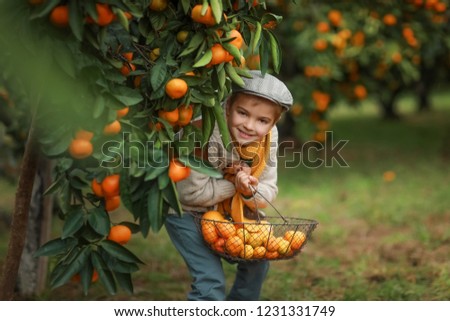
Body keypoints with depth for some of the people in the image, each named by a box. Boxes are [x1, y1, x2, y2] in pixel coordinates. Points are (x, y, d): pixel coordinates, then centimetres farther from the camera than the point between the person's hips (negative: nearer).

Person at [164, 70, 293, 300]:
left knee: (256, 264, 15)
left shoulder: (268, 137, -15)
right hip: (187, 211, -7)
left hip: (228, 211, 7)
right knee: (211, 280, -15)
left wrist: (251, 192, -30)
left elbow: (269, 191, -8)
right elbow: (193, 192, -32)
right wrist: (235, 185, -27)